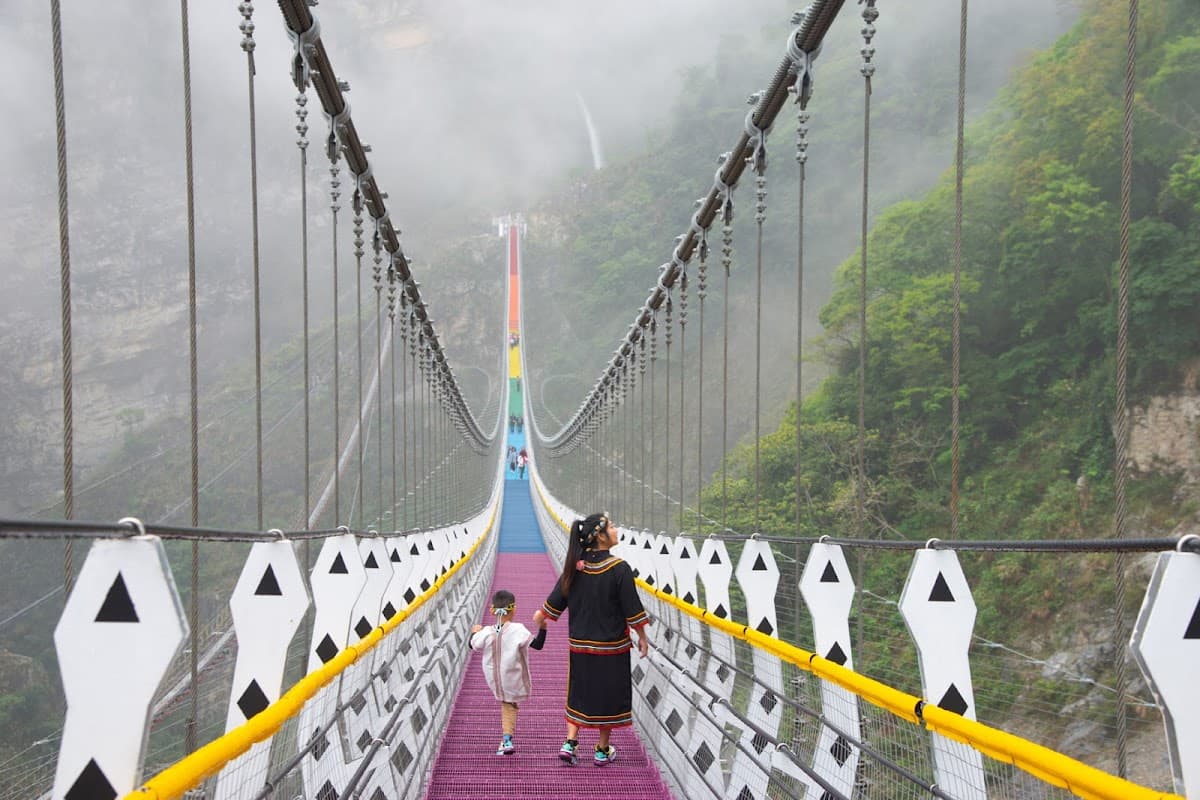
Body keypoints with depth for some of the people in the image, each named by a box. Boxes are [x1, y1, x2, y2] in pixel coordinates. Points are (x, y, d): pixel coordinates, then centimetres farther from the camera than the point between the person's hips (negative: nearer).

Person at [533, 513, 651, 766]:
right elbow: (632, 608, -13)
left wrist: (541, 616, 25)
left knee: (579, 692, 17)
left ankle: (570, 743, 12)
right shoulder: (619, 569, -18)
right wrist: (642, 637, 1)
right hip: (612, 646, -4)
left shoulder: (575, 567, -5)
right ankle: (603, 750, 20)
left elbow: (556, 599, 4)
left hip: (580, 644, 4)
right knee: (608, 694, 10)